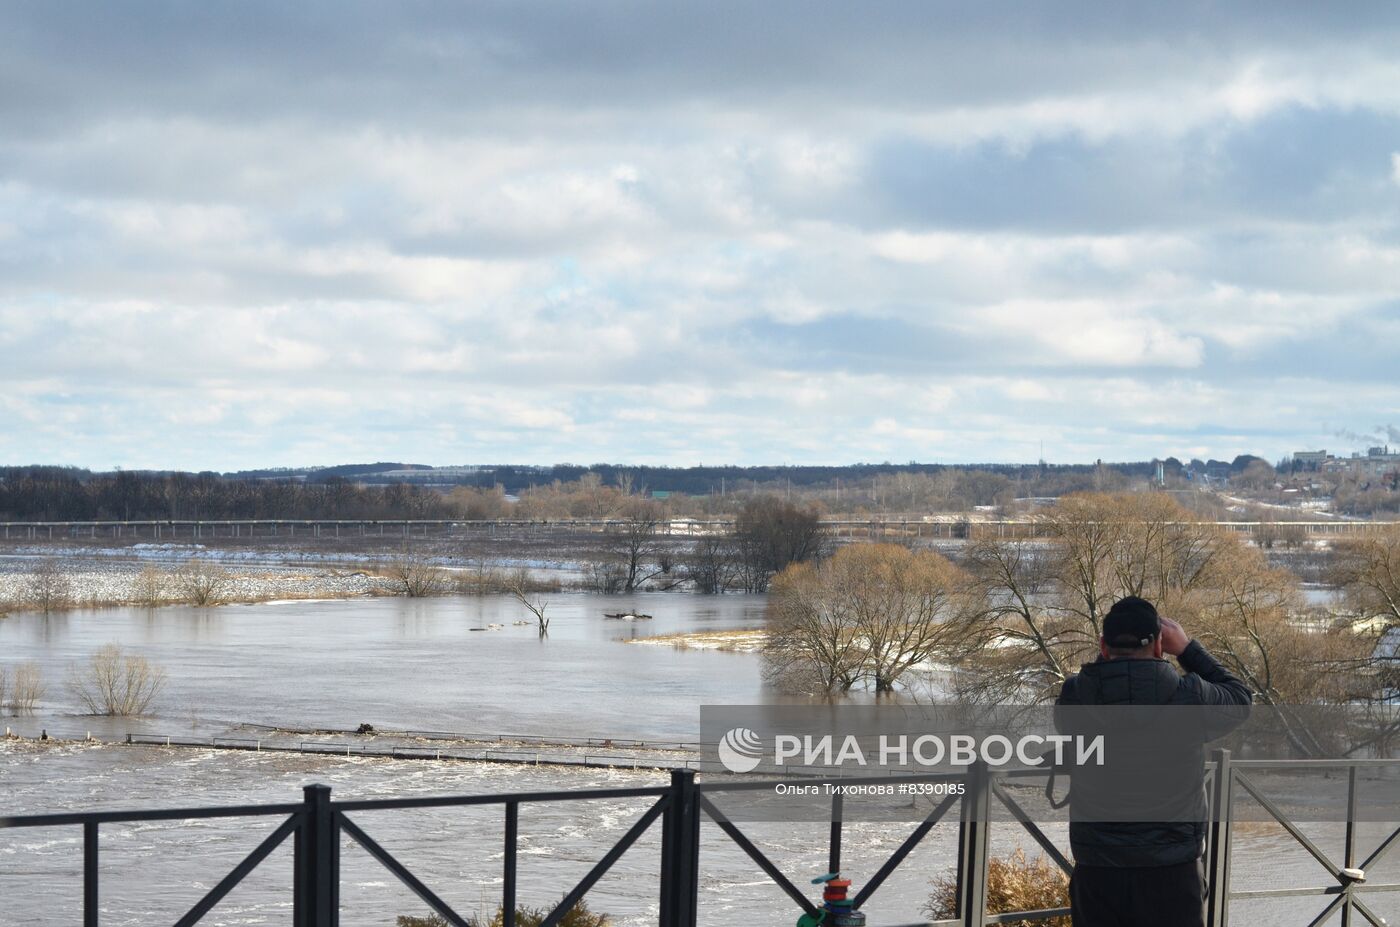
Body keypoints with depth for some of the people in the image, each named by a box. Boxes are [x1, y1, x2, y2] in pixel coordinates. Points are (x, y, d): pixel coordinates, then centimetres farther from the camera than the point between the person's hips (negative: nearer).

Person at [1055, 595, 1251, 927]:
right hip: (1171, 874, -1)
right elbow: (1240, 699, 11)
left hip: (1096, 874, 1)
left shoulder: (1074, 698, -7)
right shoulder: (1190, 697, -10)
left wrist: (1110, 655, 14)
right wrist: (1187, 648, 13)